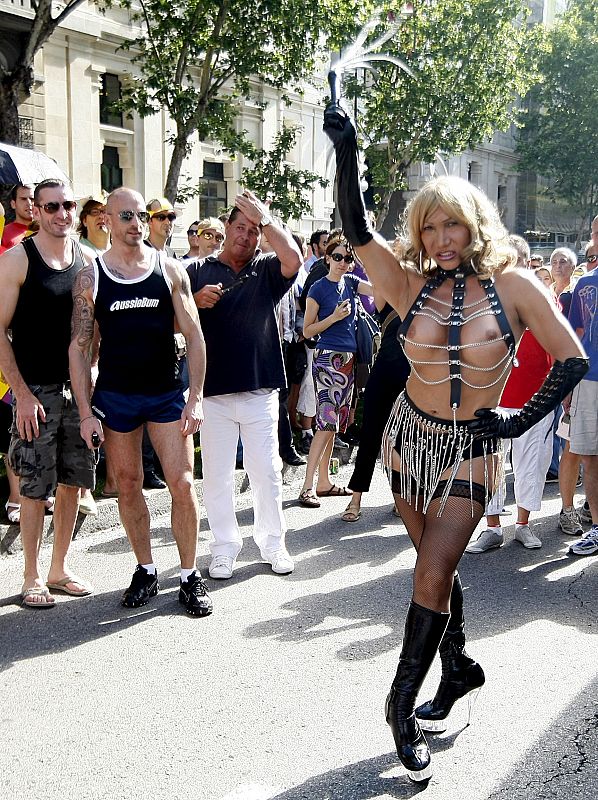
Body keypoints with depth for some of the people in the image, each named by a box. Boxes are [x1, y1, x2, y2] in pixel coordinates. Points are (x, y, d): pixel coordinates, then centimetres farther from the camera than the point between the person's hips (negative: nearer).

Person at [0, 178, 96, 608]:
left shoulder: (86, 259, 7)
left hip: (78, 387, 5)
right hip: (36, 391, -5)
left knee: (73, 481, 11)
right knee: (35, 488, 1)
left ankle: (60, 568, 25)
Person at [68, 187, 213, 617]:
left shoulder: (170, 269, 0)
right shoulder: (90, 278, -1)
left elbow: (194, 336, 1)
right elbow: (79, 347, -1)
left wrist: (196, 398, -7)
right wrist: (86, 413, -7)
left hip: (167, 393, 0)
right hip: (114, 396, 1)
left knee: (183, 484, -3)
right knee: (128, 486, 9)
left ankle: (190, 576, 10)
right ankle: (146, 570, 25)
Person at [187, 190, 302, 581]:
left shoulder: (266, 269, 8)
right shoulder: (198, 271, 8)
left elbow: (294, 259, -14)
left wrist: (266, 219, -14)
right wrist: (196, 301, -13)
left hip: (260, 390, 0)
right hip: (213, 391, 0)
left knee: (268, 471, 7)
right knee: (218, 475, 5)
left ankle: (273, 544, 21)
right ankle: (225, 548, 17)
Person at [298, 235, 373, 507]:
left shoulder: (350, 282, 12)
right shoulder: (318, 289, -6)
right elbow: (307, 331, -5)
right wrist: (334, 317, -14)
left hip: (348, 359, 7)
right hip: (327, 358, -7)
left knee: (334, 423, 9)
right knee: (326, 422, -14)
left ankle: (324, 482, 16)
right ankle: (308, 487, -12)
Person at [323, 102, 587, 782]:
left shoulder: (513, 285, -7)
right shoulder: (412, 285, -2)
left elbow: (572, 360, -3)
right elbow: (357, 232, -17)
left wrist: (524, 421, -8)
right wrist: (346, 152, -26)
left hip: (471, 448, -3)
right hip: (411, 437, 3)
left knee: (432, 574, -8)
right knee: (436, 565, 15)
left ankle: (402, 705, 6)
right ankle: (460, 668, 37)